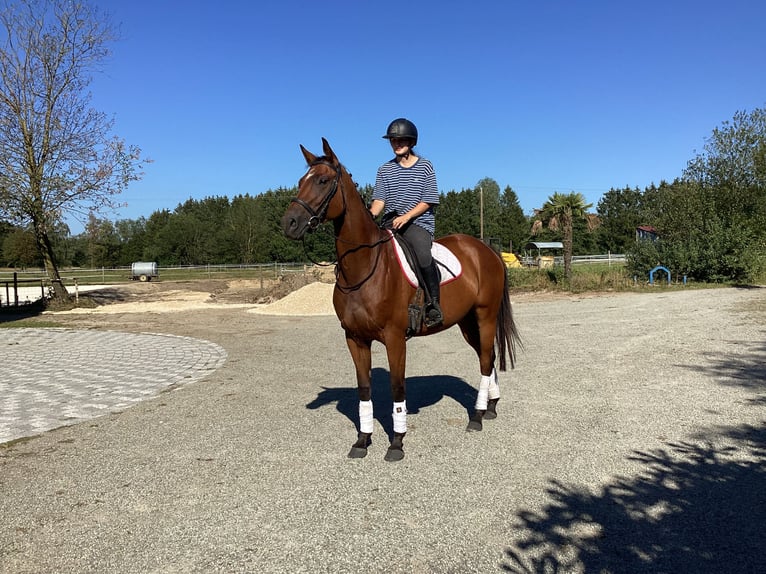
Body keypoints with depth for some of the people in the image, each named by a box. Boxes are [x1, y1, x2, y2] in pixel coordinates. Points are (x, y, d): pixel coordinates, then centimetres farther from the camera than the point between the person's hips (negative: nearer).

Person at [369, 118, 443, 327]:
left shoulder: (424, 167, 5)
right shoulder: (385, 170, 14)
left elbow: (427, 202, -2)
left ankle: (433, 305, -19)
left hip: (418, 223, -4)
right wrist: (370, 215, -17)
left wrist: (406, 216, -16)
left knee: (422, 254, -33)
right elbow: (379, 200, 5)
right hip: (390, 224, 4)